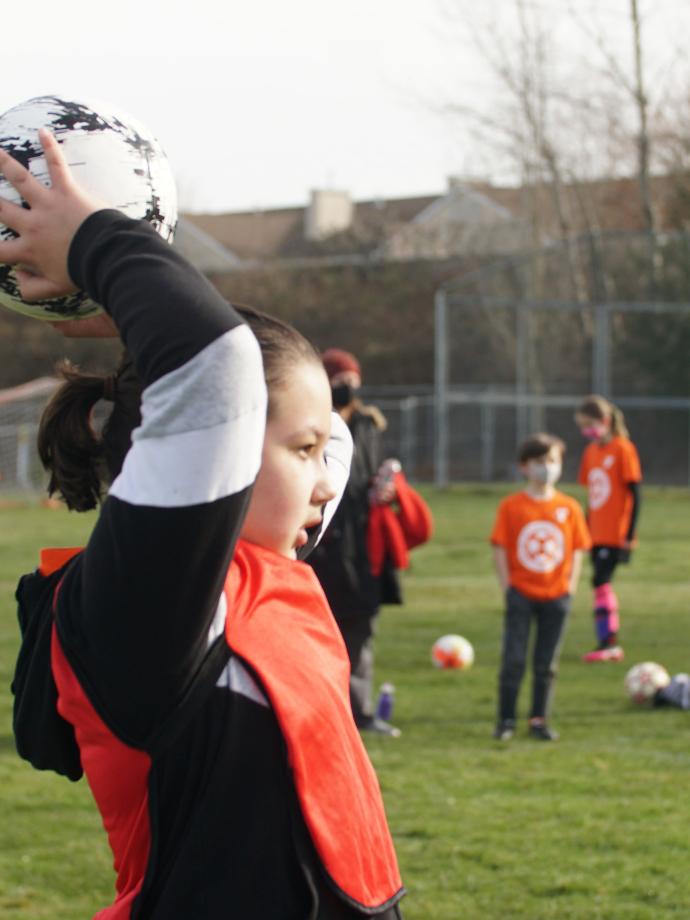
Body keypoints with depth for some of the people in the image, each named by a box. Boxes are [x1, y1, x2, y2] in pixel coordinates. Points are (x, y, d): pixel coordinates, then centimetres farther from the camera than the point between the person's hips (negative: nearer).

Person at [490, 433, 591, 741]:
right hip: (521, 594, -2)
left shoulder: (569, 508, 1)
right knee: (513, 660, -2)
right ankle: (505, 721, 6)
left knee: (546, 664, 7)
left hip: (555, 596, 2)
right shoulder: (511, 506, -4)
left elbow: (577, 550, 6)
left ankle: (539, 720, 17)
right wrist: (507, 587, -8)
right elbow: (499, 548, -3)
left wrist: (570, 587, -2)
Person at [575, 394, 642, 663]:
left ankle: (606, 643, -10)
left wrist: (630, 534, -14)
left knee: (600, 582, -13)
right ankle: (612, 645, 13)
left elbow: (634, 493, -11)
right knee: (603, 584, 8)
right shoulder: (591, 451, 11)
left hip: (616, 534, -7)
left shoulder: (623, 449, -10)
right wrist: (587, 529, 17)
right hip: (597, 534, 7)